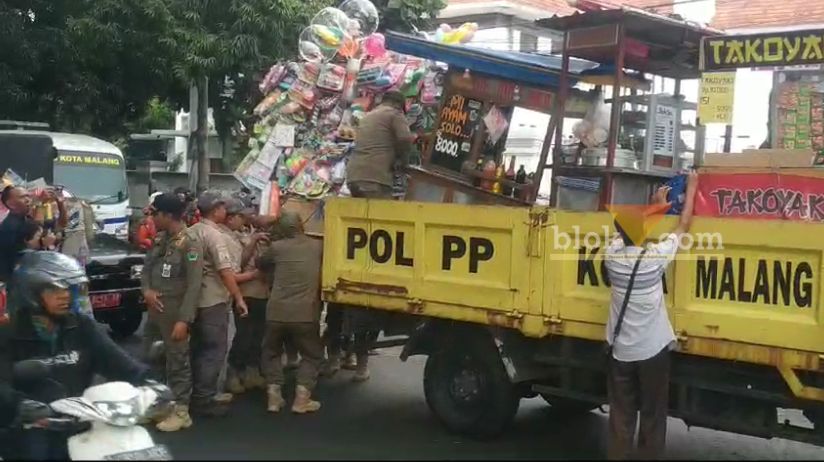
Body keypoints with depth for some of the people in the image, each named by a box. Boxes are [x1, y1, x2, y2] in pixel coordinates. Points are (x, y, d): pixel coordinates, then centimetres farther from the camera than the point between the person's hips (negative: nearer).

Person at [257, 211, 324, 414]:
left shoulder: (276, 247, 2)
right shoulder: (317, 246, 3)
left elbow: (261, 264, 19)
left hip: (277, 312, 1)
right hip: (305, 313, -1)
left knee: (272, 353, 22)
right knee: (312, 355, 16)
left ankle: (273, 396, 14)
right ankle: (302, 399, 5)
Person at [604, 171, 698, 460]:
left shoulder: (613, 254, -6)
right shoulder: (655, 256, -15)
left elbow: (626, 232, 16)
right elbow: (683, 226, 0)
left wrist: (655, 205, 27)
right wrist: (691, 188, 13)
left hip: (620, 350, 3)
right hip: (652, 350, -3)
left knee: (620, 419, 9)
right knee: (652, 419, 9)